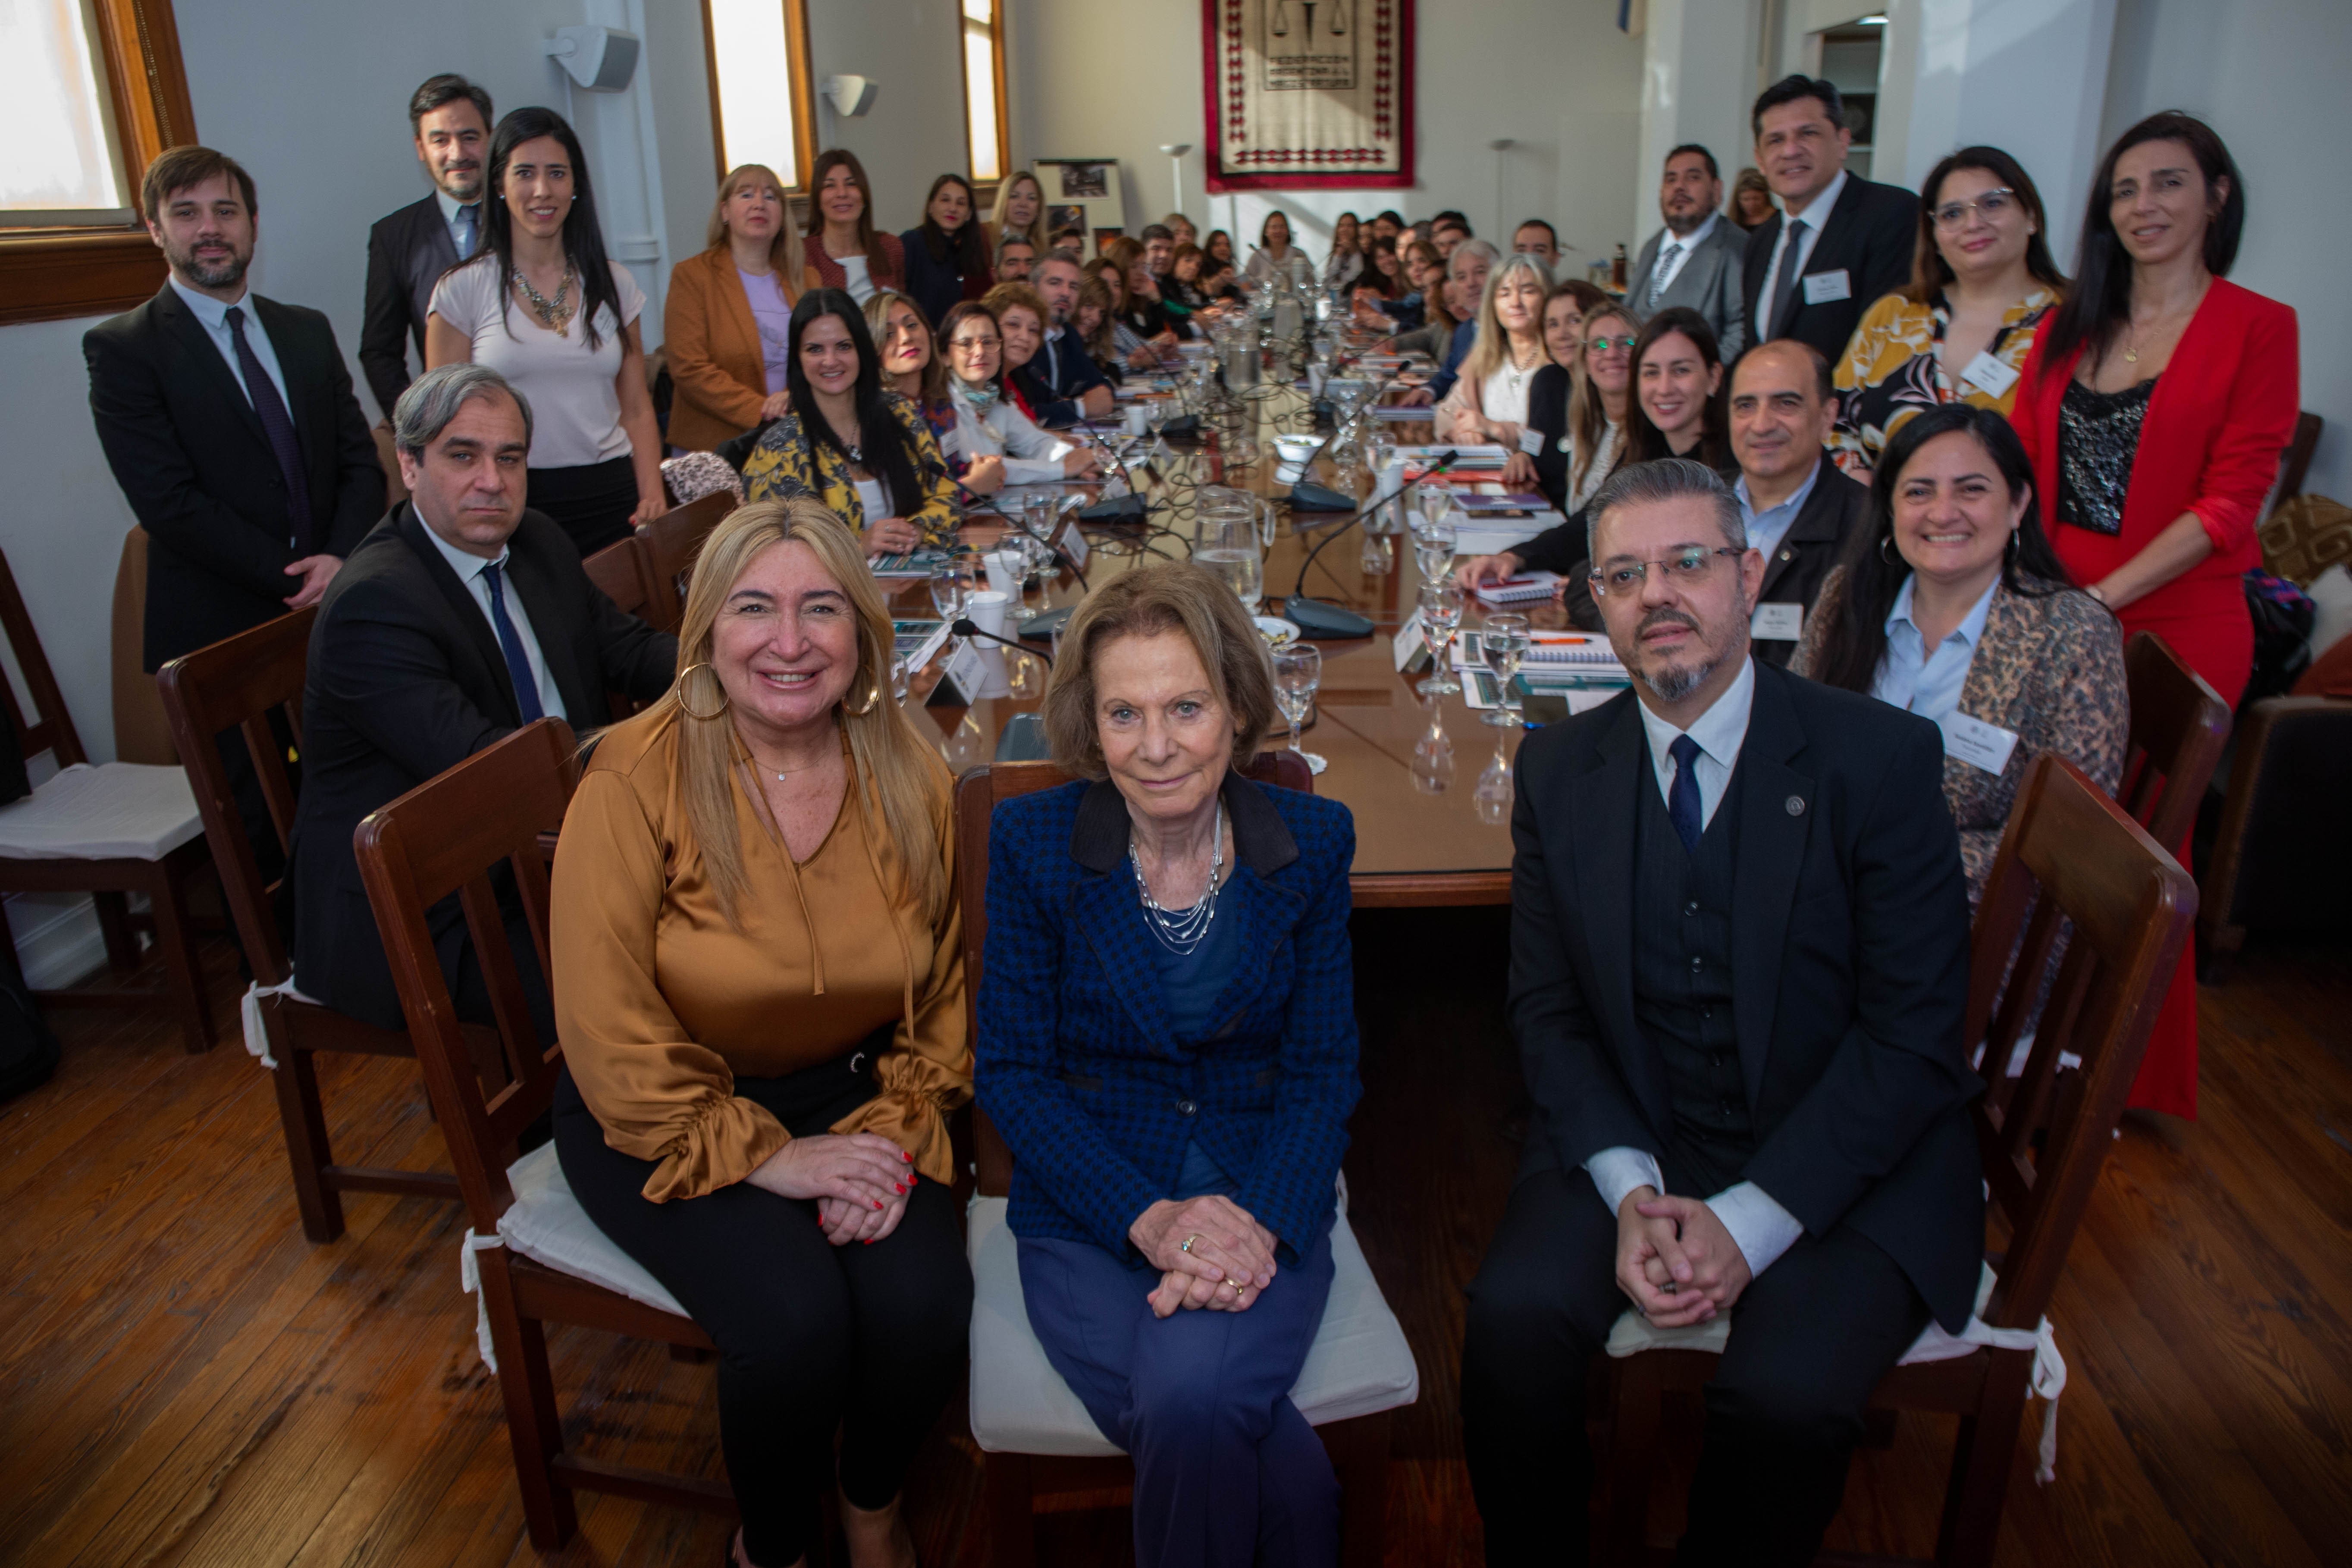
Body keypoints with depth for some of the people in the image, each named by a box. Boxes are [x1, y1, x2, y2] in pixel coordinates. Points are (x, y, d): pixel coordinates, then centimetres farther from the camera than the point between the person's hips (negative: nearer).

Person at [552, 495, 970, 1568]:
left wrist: (895, 1131, -13)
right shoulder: (636, 781, -17)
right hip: (664, 1120, -3)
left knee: (924, 1299, -20)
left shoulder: (909, 782, -5)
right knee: (798, 1317, -24)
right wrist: (763, 1156, -20)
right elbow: (612, 1034, -17)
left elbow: (941, 998, 2)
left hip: (845, 1093, 3)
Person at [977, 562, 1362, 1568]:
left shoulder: (1313, 839, -2)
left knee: (1193, 1396, -28)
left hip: (1262, 1195, 1)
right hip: (1089, 1203, -1)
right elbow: (1012, 1070, -4)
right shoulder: (1032, 841, -5)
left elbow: (1325, 1066, 1)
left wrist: (1264, 1220, -17)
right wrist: (1148, 1216, -16)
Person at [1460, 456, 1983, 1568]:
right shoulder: (1557, 769, 1)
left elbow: (1914, 1032, -11)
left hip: (1850, 1162, -2)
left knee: (1786, 1392, -27)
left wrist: (1750, 1221, -17)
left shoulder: (1881, 757, -9)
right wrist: (1631, 1189, -12)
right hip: (1633, 1141, 3)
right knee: (1513, 1317, -22)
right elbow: (1547, 1008, 3)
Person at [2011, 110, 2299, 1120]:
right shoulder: (2067, 327, 12)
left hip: (2174, 622, -4)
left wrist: (2100, 597, -17)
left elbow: (2230, 502, -10)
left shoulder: (2255, 328, -3)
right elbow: (2019, 467, 9)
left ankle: (2127, 1077, 22)